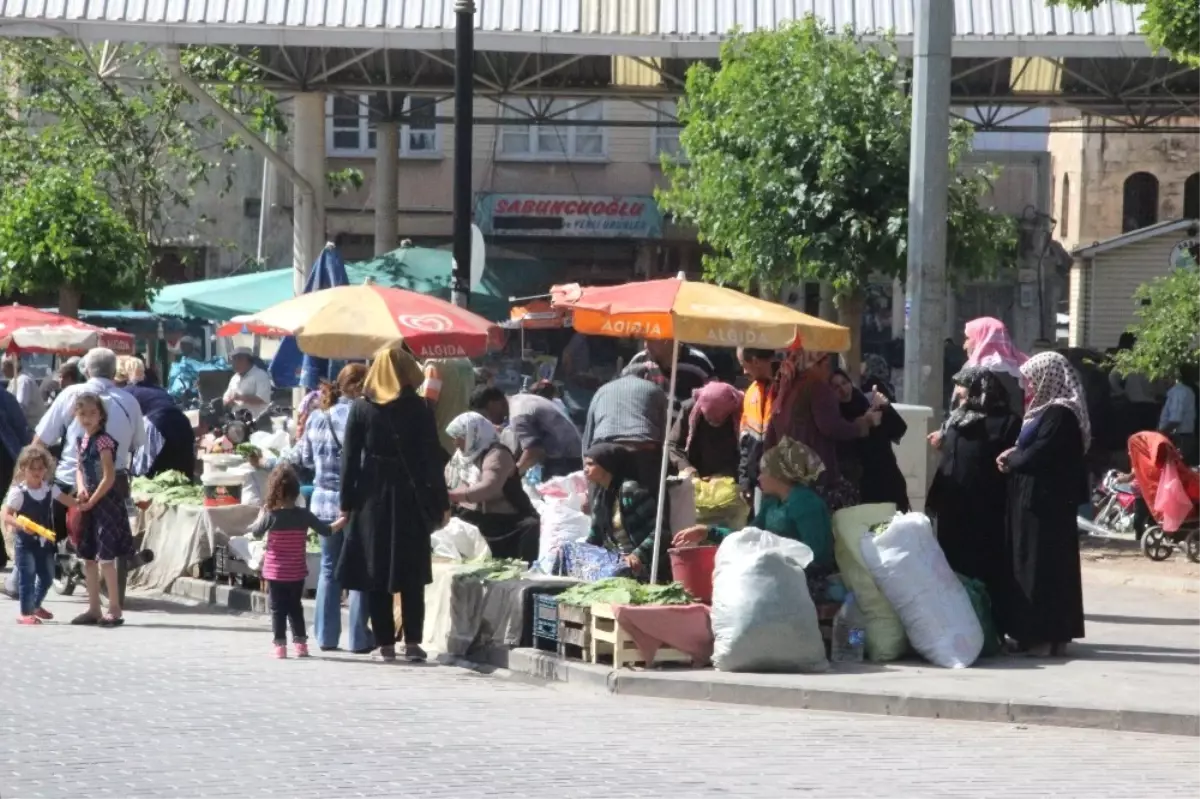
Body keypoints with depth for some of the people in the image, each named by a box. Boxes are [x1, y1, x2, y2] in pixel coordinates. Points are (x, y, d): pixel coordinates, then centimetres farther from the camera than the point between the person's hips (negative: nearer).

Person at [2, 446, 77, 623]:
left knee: (47, 576, 16)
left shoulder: (50, 488, 2)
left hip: (45, 539, 6)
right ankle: (25, 613, 3)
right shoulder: (18, 491, -14)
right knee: (27, 576, -5)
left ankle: (36, 606, 37)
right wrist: (21, 525, -30)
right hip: (25, 540, -6)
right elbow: (6, 515, -15)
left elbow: (70, 502, -2)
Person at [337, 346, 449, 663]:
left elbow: (349, 458, -2)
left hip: (372, 496, 1)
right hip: (409, 497, 0)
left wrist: (347, 503, 2)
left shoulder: (361, 408, 0)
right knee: (412, 573, 6)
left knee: (376, 571, 6)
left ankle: (385, 643, 5)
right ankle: (412, 642, 0)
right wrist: (441, 503, 1)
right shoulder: (418, 408, -3)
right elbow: (432, 458, -3)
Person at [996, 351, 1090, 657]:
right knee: (1028, 565, 11)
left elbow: (1038, 455, -21)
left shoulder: (1059, 414, -15)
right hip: (1036, 499, 10)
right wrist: (1014, 456, -2)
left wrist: (1011, 459, -5)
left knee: (1042, 567, -7)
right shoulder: (1045, 411, 16)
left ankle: (1047, 635, -5)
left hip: (1045, 501, -10)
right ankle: (1036, 632, 14)